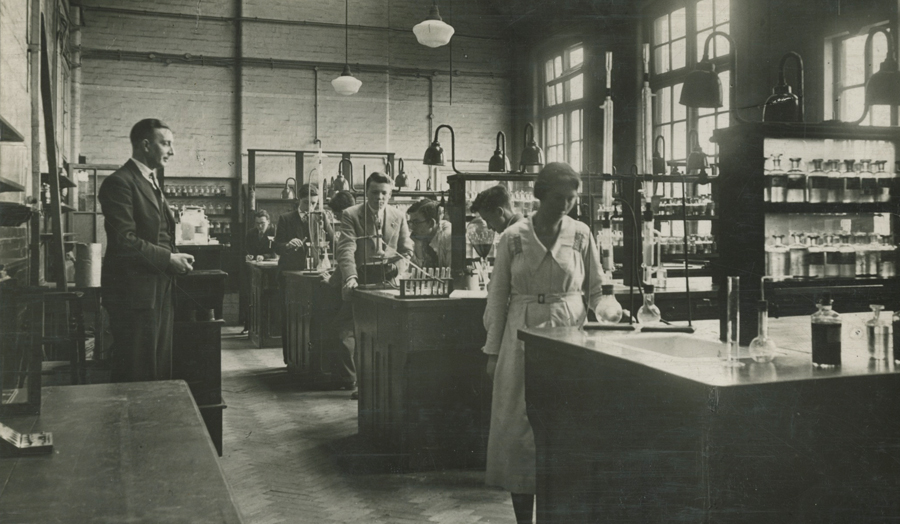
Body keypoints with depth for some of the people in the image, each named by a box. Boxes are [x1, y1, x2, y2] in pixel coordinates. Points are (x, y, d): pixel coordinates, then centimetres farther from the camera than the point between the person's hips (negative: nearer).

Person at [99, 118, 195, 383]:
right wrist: (168, 259, -16)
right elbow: (125, 241, -21)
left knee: (160, 370, 15)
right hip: (134, 292, -9)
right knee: (137, 374, -2)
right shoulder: (120, 182, -12)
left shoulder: (152, 182, 18)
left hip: (160, 290, 9)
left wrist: (176, 258, 5)